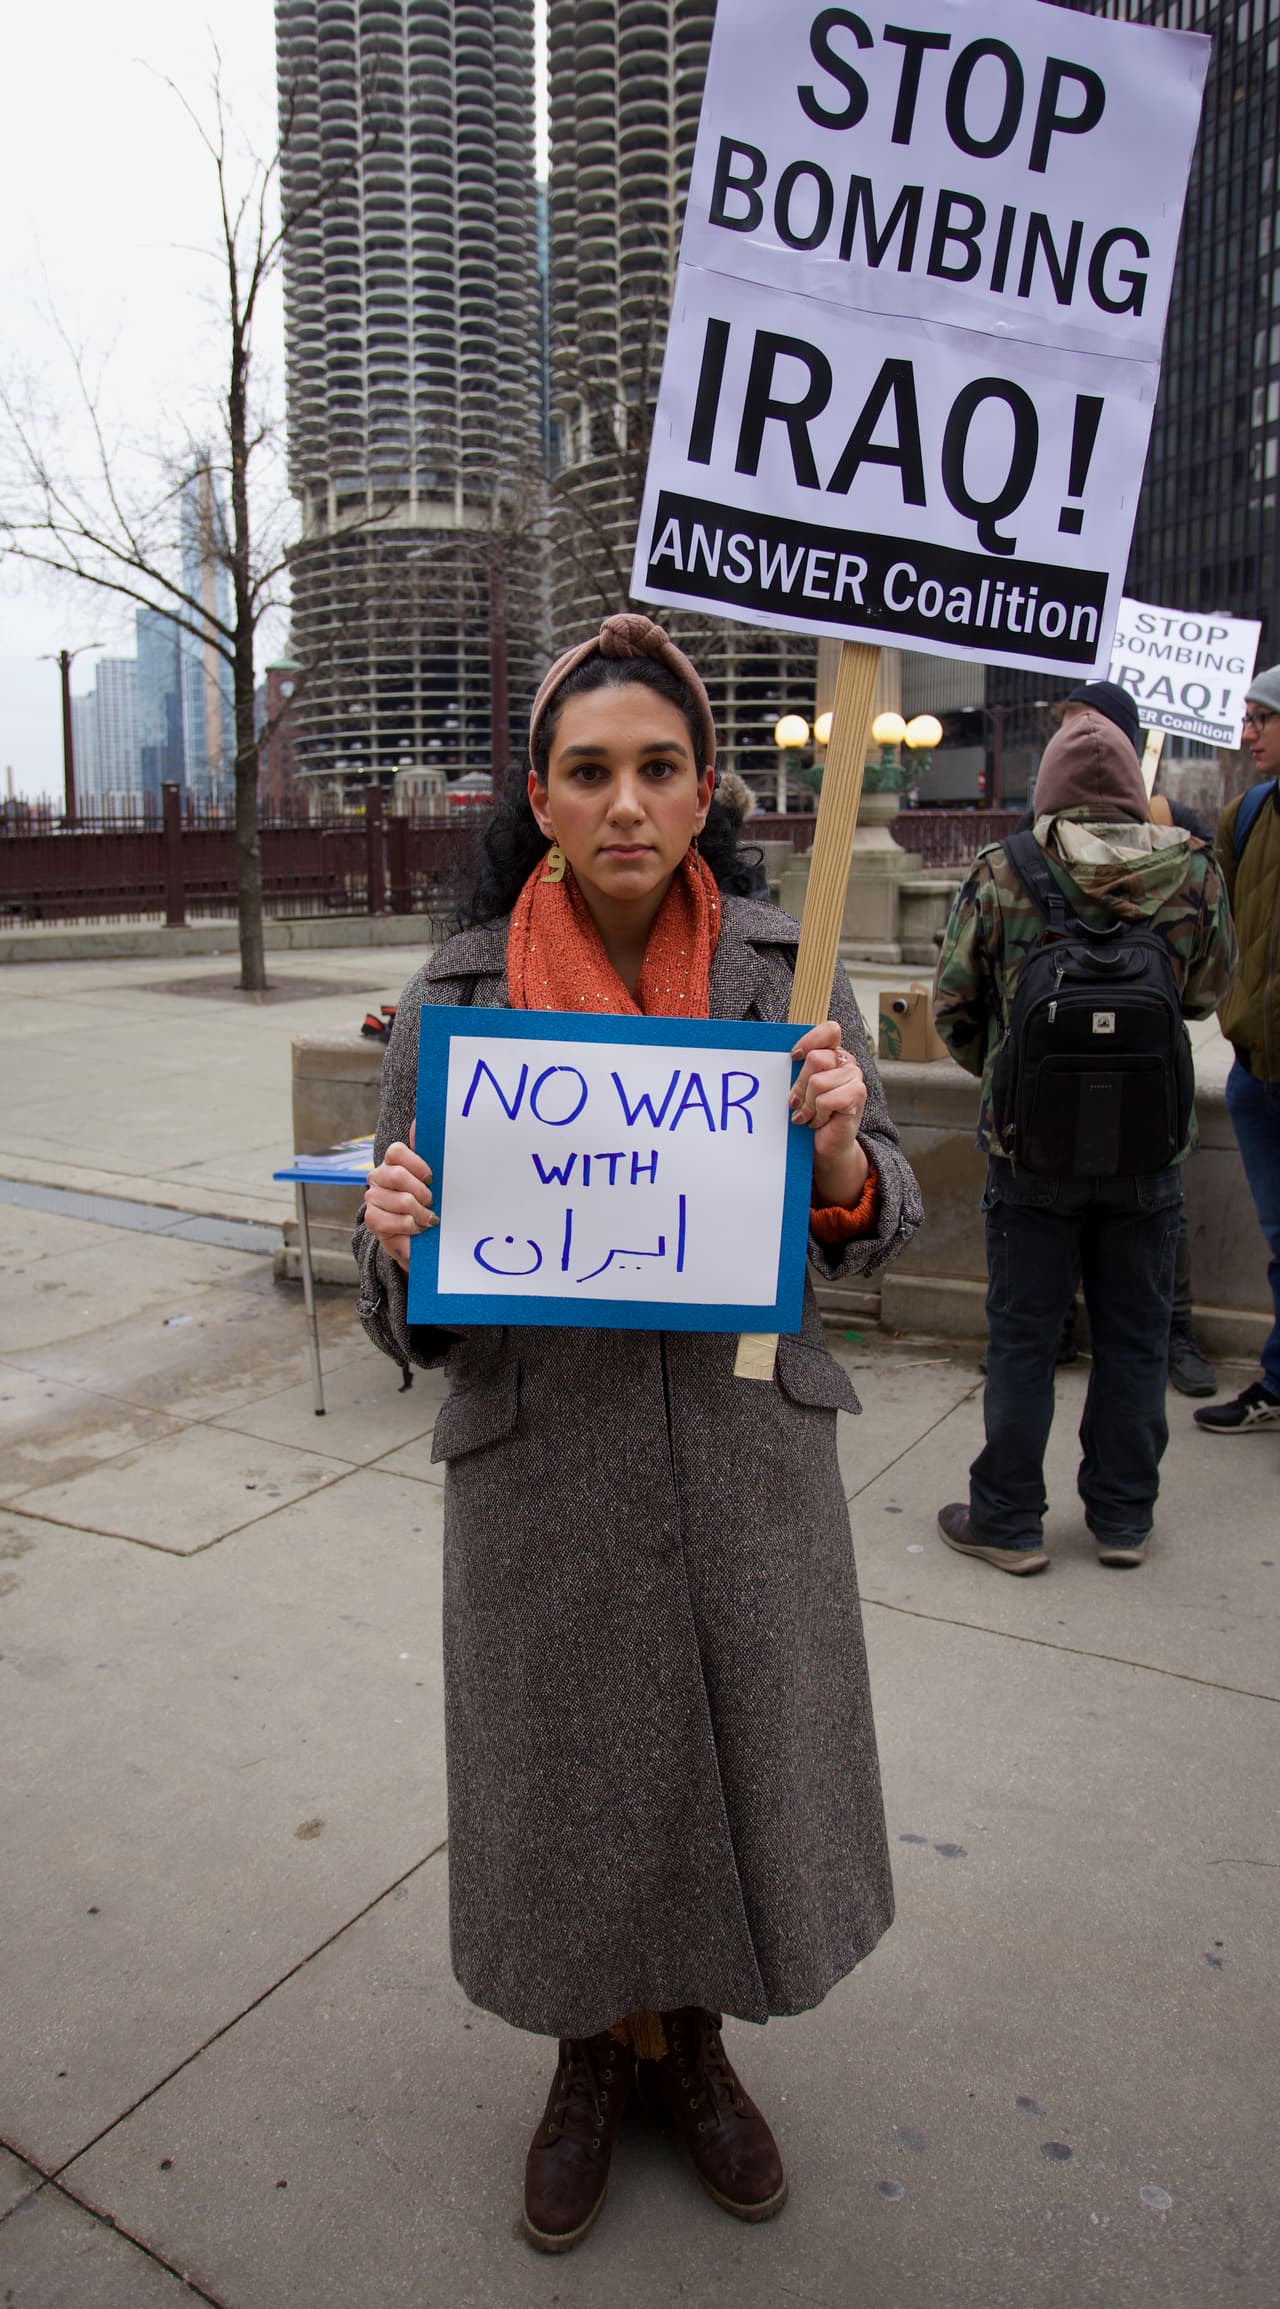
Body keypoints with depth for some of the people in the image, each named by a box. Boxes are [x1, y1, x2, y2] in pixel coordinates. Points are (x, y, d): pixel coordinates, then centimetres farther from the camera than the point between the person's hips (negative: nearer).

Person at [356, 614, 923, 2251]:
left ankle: (690, 2043, 49)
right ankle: (590, 2056, 48)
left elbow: (872, 1235, 0)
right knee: (567, 1769, 17)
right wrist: (396, 1242, -27)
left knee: (736, 1759, 18)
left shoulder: (783, 965, -6)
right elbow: (412, 1316, -4)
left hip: (744, 1452, 2)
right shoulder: (456, 991, -9)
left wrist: (844, 1152, -22)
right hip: (541, 1459, -1)